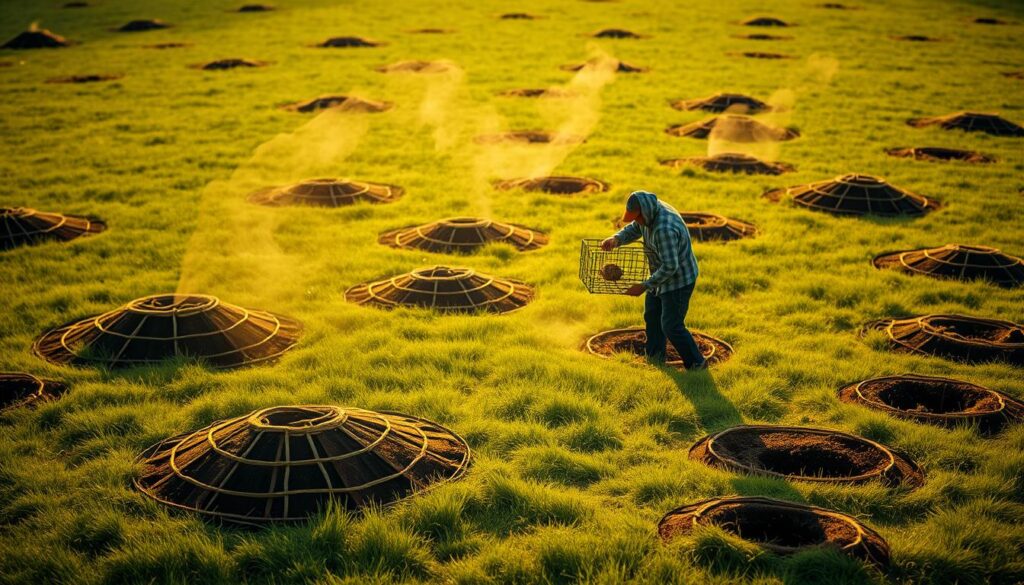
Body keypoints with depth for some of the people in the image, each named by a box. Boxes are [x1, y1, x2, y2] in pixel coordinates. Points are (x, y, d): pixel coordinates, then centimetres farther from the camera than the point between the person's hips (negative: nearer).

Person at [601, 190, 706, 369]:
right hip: (663, 275, 10)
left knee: (672, 326, -4)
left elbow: (670, 267, -34)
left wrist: (644, 286, -29)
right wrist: (616, 239, -15)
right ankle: (655, 355, 40)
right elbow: (633, 229, 7)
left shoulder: (664, 229, -36)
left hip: (678, 280, -10)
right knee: (652, 315, 23)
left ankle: (696, 363, 11)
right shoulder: (650, 212, -7)